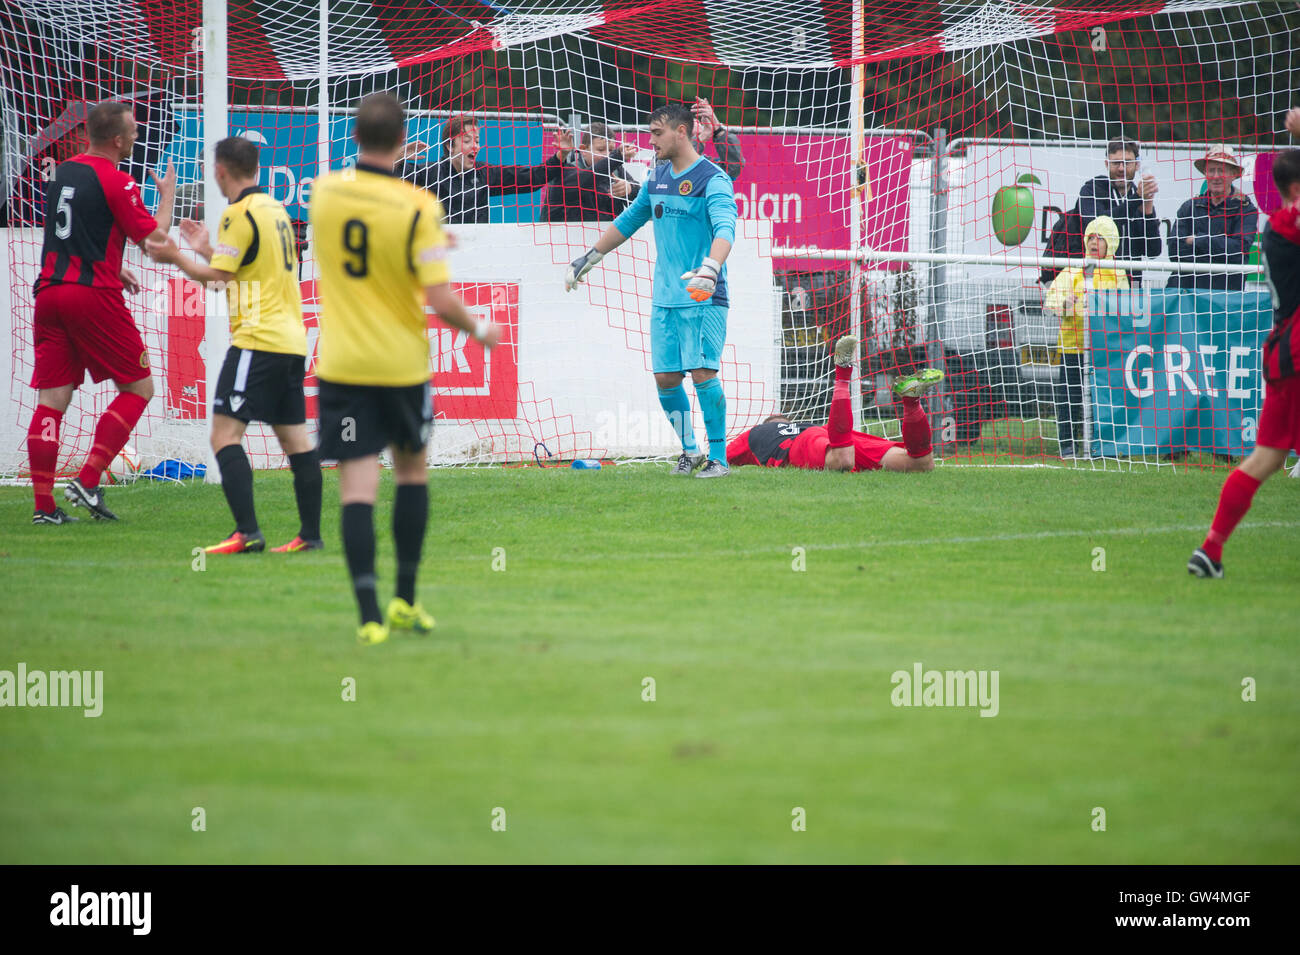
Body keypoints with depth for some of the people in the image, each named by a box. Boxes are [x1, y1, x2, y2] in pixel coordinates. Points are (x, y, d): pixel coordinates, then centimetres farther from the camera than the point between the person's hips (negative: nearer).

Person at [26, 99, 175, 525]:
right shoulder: (116, 182, -9)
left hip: (49, 292, 7)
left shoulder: (61, 172, 15)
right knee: (138, 388, 6)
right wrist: (167, 193, 7)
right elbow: (154, 238, -7)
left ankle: (43, 503, -4)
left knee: (51, 398, 3)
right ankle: (87, 481, -5)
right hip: (94, 296, -7)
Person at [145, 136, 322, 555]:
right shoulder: (276, 210, 17)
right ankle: (310, 533, 9)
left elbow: (219, 276, -11)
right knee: (294, 438, 10)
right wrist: (206, 249, 32)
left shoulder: (240, 214, -10)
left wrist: (176, 258, 1)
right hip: (291, 339, 9)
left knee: (225, 433, -10)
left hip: (258, 340, -9)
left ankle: (247, 532, -20)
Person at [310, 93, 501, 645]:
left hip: (342, 366, 1)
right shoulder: (418, 209, -14)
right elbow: (440, 299, -17)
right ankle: (406, 602, 22)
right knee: (412, 472, 20)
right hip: (402, 364, -1)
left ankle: (369, 614, -15)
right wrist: (478, 330, 3)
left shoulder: (324, 193, -2)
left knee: (357, 484, -3)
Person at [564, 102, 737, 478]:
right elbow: (629, 221, 28)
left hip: (703, 298, -7)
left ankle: (719, 458, -4)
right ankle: (690, 451, 19)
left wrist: (711, 268, -45)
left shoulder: (712, 179, -10)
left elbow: (725, 228, -26)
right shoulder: (657, 176, 14)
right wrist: (588, 259, 32)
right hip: (664, 298, 7)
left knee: (703, 372, -12)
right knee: (666, 377, 3)